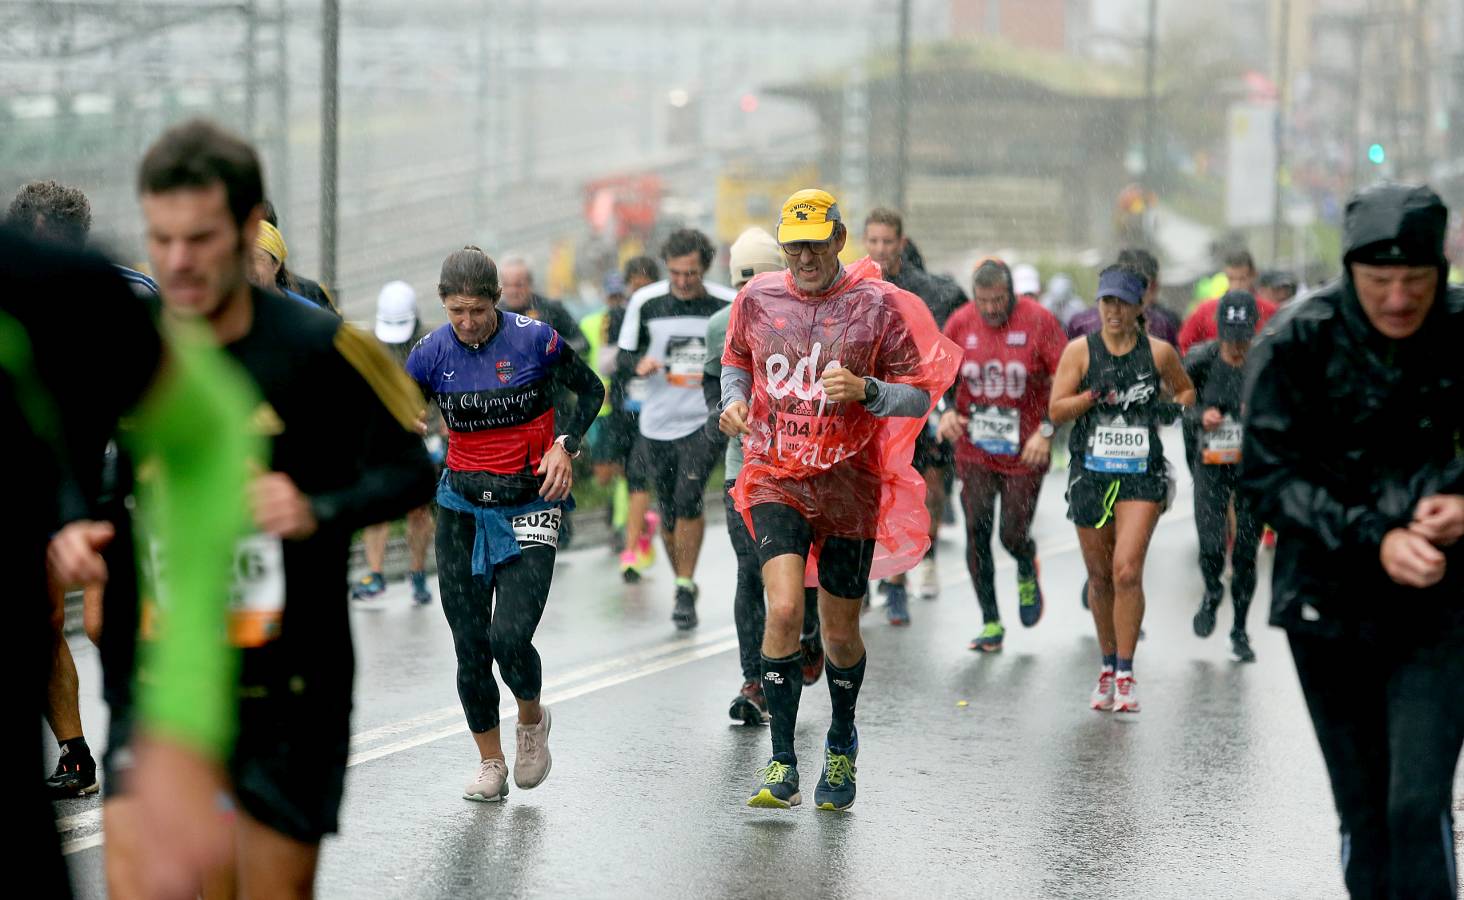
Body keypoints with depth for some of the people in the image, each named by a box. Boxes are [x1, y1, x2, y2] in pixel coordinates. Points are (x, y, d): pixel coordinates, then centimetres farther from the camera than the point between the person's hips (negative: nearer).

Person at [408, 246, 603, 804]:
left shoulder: (534, 340, -9)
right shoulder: (433, 353, -2)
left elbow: (591, 390, 5)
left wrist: (565, 445, -10)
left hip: (530, 504, -3)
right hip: (462, 506, 3)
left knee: (510, 638, -16)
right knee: (470, 645, 2)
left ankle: (532, 719, 17)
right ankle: (490, 763, 20)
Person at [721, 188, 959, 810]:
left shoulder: (878, 305, -6)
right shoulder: (757, 299, 3)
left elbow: (920, 396, -3)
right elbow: (736, 362, 21)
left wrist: (865, 390, -22)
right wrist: (734, 400, 0)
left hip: (850, 483, -1)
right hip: (775, 480, 1)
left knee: (840, 632, 9)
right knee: (784, 610, -19)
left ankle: (841, 746, 38)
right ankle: (782, 766, -12)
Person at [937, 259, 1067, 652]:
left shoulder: (1038, 321, -11)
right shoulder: (961, 322, -2)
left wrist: (1047, 430, -16)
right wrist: (946, 410, -5)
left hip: (1025, 452, -3)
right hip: (974, 450, 3)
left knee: (1014, 535, -2)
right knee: (977, 534, -2)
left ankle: (1028, 574, 36)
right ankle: (991, 623, 10)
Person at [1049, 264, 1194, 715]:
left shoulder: (1158, 351, 3)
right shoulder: (1080, 350, 2)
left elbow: (1185, 389, 21)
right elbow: (1055, 411, -2)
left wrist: (1176, 408, -1)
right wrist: (1095, 395, -18)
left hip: (1142, 475, -1)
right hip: (1091, 473, 2)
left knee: (1127, 571, -15)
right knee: (1100, 577, 9)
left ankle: (1126, 675, -8)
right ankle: (1108, 667, 27)